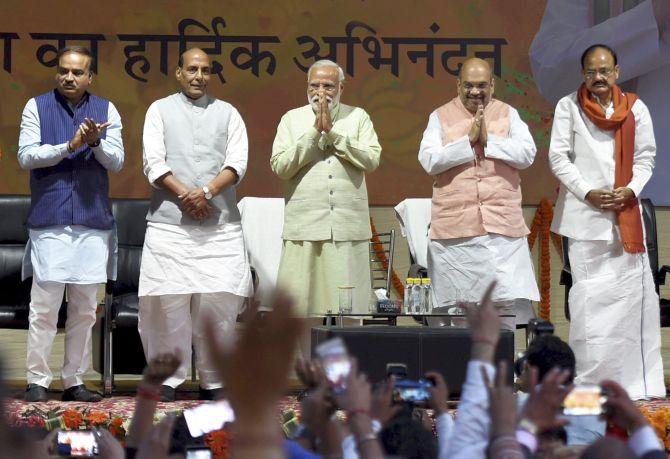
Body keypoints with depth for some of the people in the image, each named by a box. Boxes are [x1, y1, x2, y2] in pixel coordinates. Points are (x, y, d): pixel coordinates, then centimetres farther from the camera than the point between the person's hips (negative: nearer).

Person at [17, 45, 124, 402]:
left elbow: (117, 161, 3)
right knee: (44, 306, -6)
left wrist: (96, 143, -17)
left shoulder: (106, 111, 9)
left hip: (93, 221, 3)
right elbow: (26, 155, -5)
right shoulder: (37, 108, 4)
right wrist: (69, 146, -15)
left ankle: (74, 381, 12)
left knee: (85, 309, 6)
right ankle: (37, 381, 1)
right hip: (49, 221, -2)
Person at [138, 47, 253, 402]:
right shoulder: (160, 110, 12)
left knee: (220, 299, -6)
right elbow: (154, 163, 0)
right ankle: (168, 378, 3)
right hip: (169, 223, -1)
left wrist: (207, 191, -14)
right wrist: (184, 195, -12)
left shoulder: (227, 113, 15)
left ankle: (213, 381, 2)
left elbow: (237, 163, 3)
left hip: (220, 224, 1)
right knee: (168, 299, -5)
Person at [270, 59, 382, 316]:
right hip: (304, 226, 0)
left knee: (348, 304, -2)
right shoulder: (292, 119, 11)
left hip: (348, 227, 0)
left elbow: (371, 160, -3)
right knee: (298, 305, -4)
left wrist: (332, 132, -7)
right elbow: (279, 167, -1)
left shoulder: (358, 117, 11)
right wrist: (314, 131, -7)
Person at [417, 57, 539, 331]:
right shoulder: (440, 117, 8)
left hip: (502, 225, 1)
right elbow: (429, 160, -5)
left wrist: (488, 139, -9)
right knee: (454, 309, 1)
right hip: (455, 226, -1)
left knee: (515, 305, -4)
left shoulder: (508, 115, 12)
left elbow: (527, 154, -1)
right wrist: (469, 140, -11)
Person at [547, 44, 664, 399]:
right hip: (585, 214, -2)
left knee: (632, 288, 2)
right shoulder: (568, 107, 0)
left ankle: (634, 377, 9)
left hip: (626, 212, 3)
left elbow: (645, 156, 9)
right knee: (589, 293, -3)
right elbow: (558, 157, -1)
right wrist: (588, 193, -11)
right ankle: (590, 379, 1)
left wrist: (631, 189, -8)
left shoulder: (634, 108, 6)